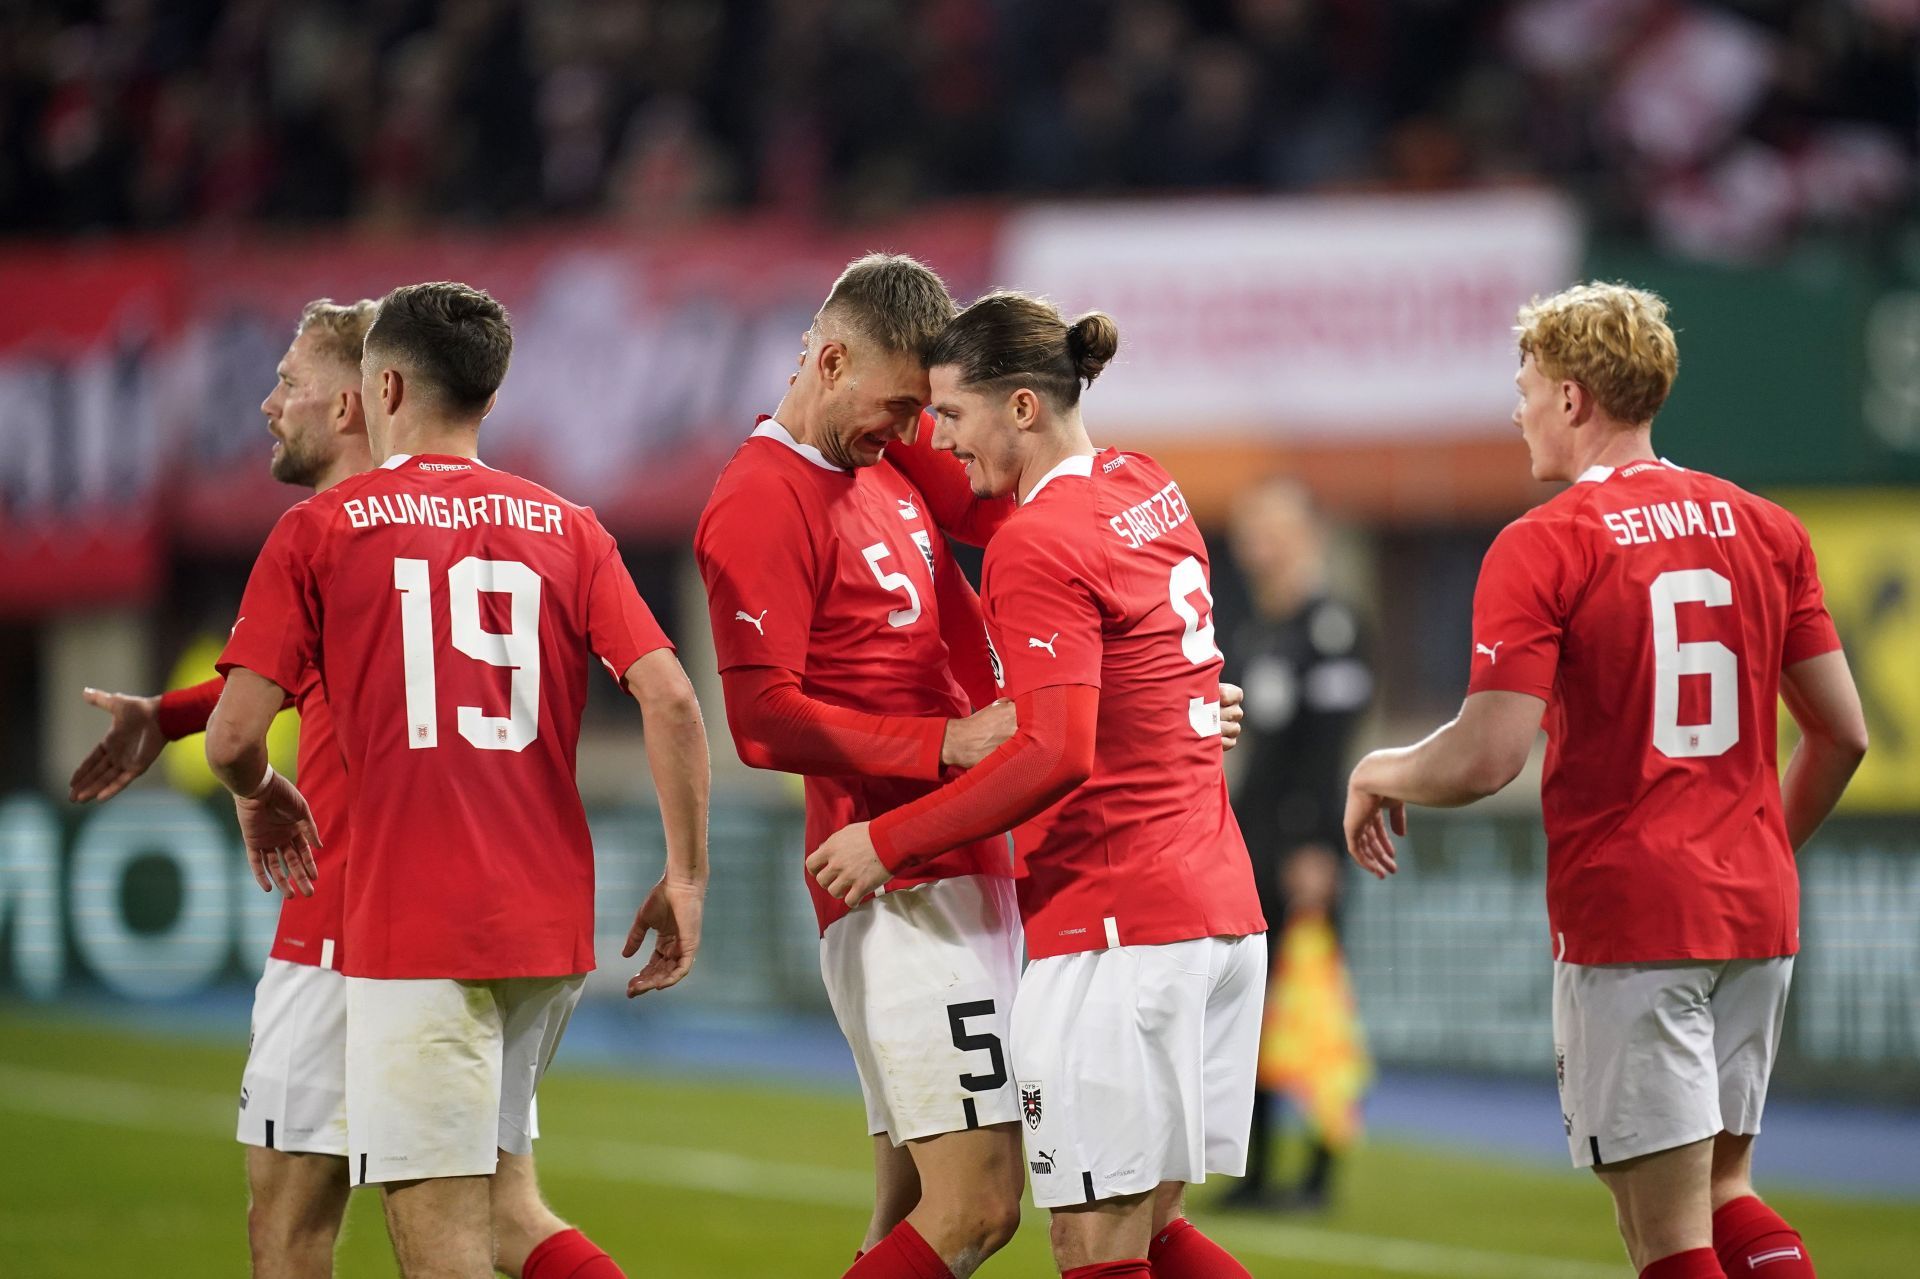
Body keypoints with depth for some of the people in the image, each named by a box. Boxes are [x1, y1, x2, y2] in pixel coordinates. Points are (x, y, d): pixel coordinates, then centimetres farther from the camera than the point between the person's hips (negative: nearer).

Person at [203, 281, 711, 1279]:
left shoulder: (320, 530, 1)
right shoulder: (565, 529, 10)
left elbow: (233, 736, -4)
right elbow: (670, 699, -1)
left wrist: (260, 797, 18)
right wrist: (686, 876, 6)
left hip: (412, 926, -5)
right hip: (552, 925, 5)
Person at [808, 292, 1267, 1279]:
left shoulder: (1039, 544, -13)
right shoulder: (1145, 489, 13)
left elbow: (1054, 754, -22)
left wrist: (888, 842, -15)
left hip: (1115, 931, -9)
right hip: (1219, 907, 9)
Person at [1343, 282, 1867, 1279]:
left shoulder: (1542, 547, -10)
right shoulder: (1766, 530, 8)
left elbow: (1484, 759, -16)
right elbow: (1841, 733, 9)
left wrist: (1379, 774, 4)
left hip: (1626, 921, -6)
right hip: (1758, 915, 6)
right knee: (1723, 1191, 19)